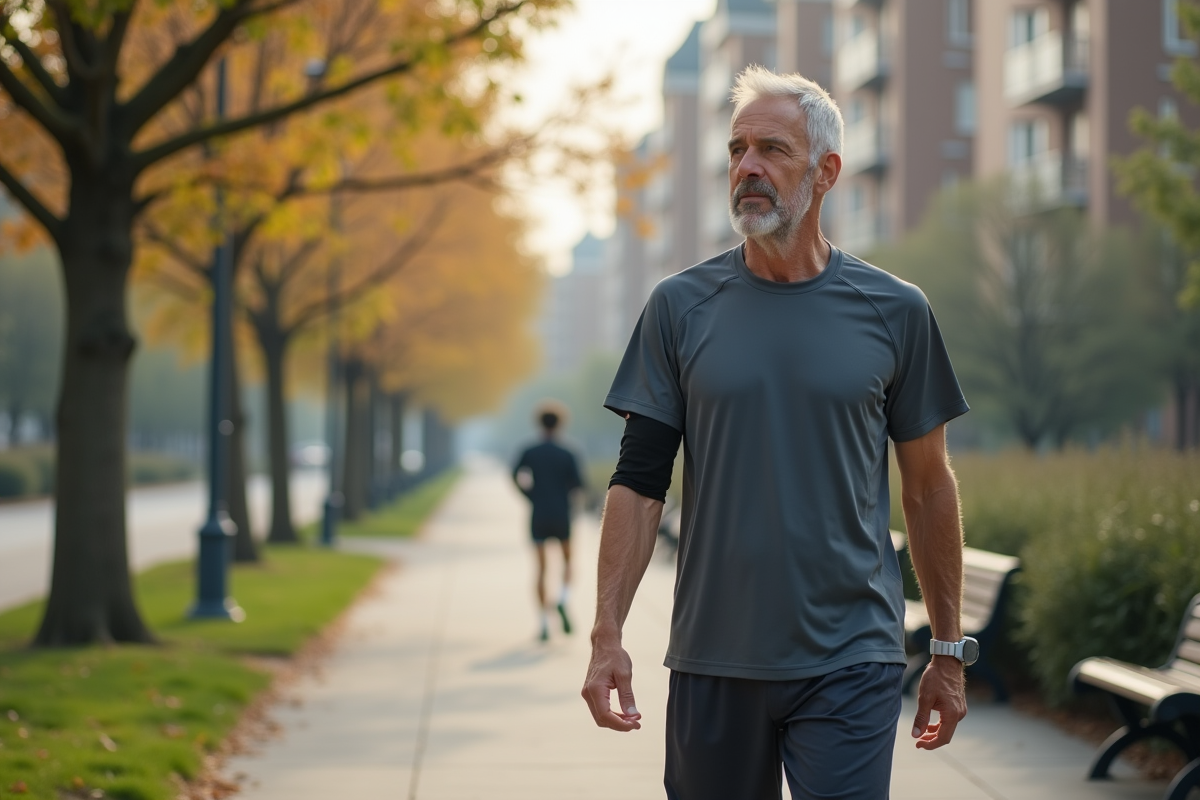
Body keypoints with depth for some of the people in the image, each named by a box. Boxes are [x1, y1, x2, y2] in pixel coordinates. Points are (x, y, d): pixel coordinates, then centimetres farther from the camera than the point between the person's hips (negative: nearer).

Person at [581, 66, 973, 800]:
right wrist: (608, 636, -4)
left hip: (849, 665, -1)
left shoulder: (893, 312, 2)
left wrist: (951, 651, 9)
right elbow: (640, 480, 4)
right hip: (711, 662, 1)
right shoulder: (681, 307, 4)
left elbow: (929, 487, 7)